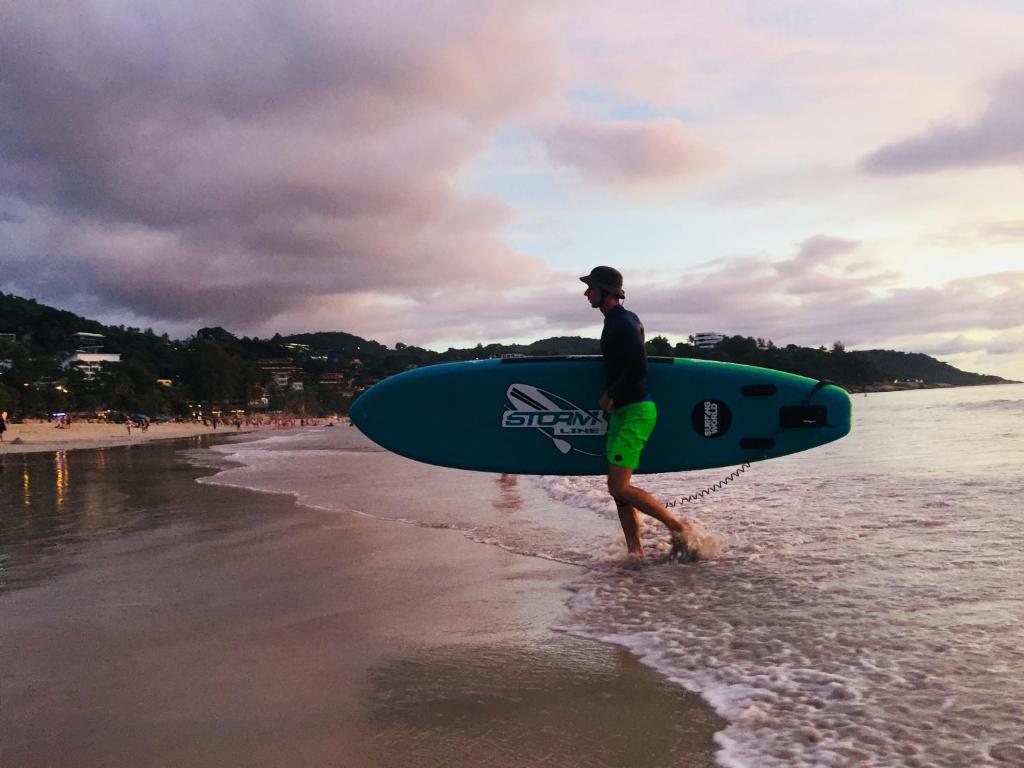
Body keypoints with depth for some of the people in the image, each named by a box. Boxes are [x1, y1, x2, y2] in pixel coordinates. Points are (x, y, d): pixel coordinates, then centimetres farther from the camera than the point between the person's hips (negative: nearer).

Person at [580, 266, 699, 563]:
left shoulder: (623, 322, -14)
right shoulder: (616, 320, 16)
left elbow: (638, 369, -24)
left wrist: (610, 395, -15)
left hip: (635, 411, -10)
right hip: (622, 412, 10)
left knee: (619, 488, -14)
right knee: (619, 488, 10)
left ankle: (679, 527, -3)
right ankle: (636, 553, 14)